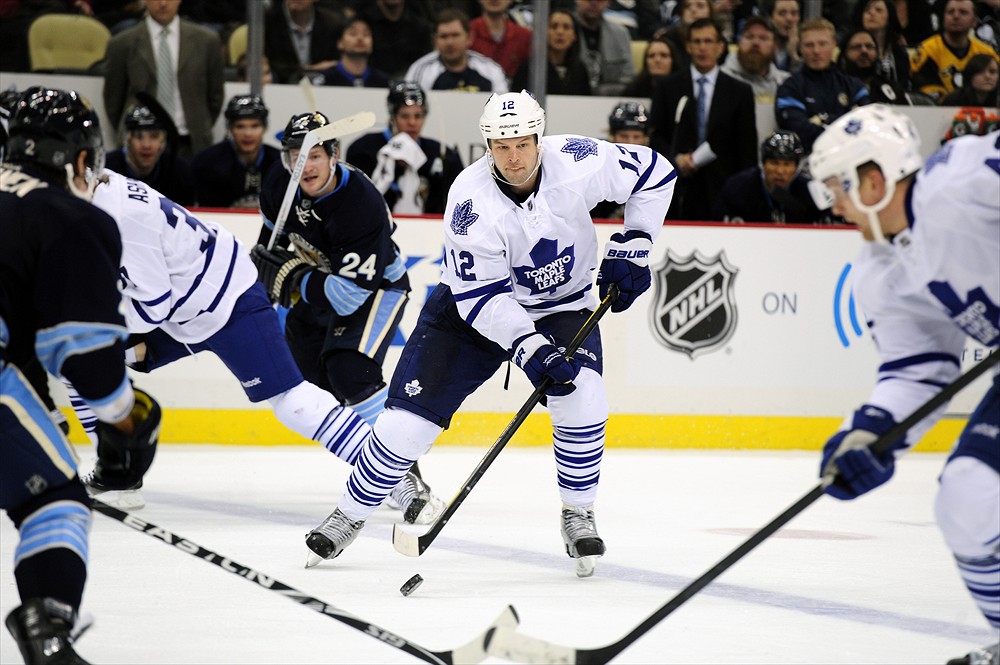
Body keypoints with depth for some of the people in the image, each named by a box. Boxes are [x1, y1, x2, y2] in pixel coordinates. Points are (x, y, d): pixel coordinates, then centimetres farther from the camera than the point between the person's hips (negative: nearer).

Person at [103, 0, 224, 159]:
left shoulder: (206, 40, 7)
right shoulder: (122, 44, 4)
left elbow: (215, 95, 13)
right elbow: (113, 99, 10)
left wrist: (201, 132, 12)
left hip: (189, 146, 1)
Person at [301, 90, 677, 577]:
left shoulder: (577, 162, -23)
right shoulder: (470, 202, -29)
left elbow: (654, 174, -6)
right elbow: (481, 298, -26)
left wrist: (631, 247, -10)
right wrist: (530, 348, -37)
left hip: (562, 305, 1)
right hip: (474, 303, -1)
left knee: (581, 395, -25)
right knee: (411, 415, -7)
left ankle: (578, 514, -2)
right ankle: (349, 516, 14)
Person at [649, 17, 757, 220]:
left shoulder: (739, 92, 10)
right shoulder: (668, 88, 11)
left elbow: (747, 149, 8)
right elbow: (655, 135, 9)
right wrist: (675, 158, -10)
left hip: (721, 189, 0)